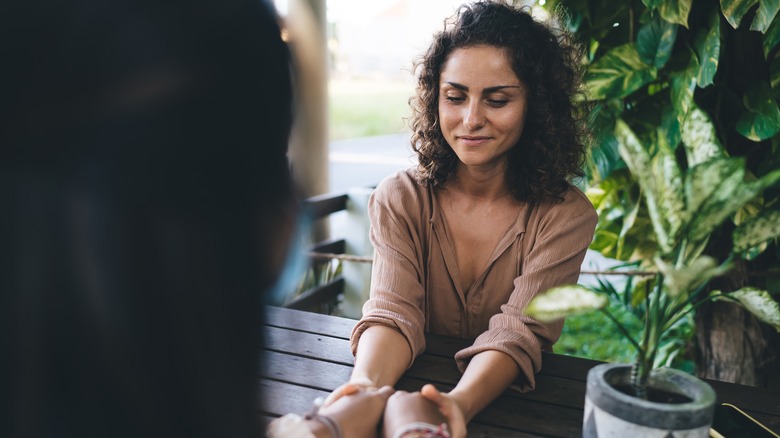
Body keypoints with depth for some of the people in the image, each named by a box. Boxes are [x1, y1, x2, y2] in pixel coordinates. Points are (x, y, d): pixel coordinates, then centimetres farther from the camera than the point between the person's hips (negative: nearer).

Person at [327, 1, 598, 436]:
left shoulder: (566, 216, -8)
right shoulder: (399, 199, -4)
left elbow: (518, 333, -17)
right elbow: (394, 313, -13)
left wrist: (459, 403, -35)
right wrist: (365, 384, -33)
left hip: (513, 403, 0)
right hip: (413, 385, 1)